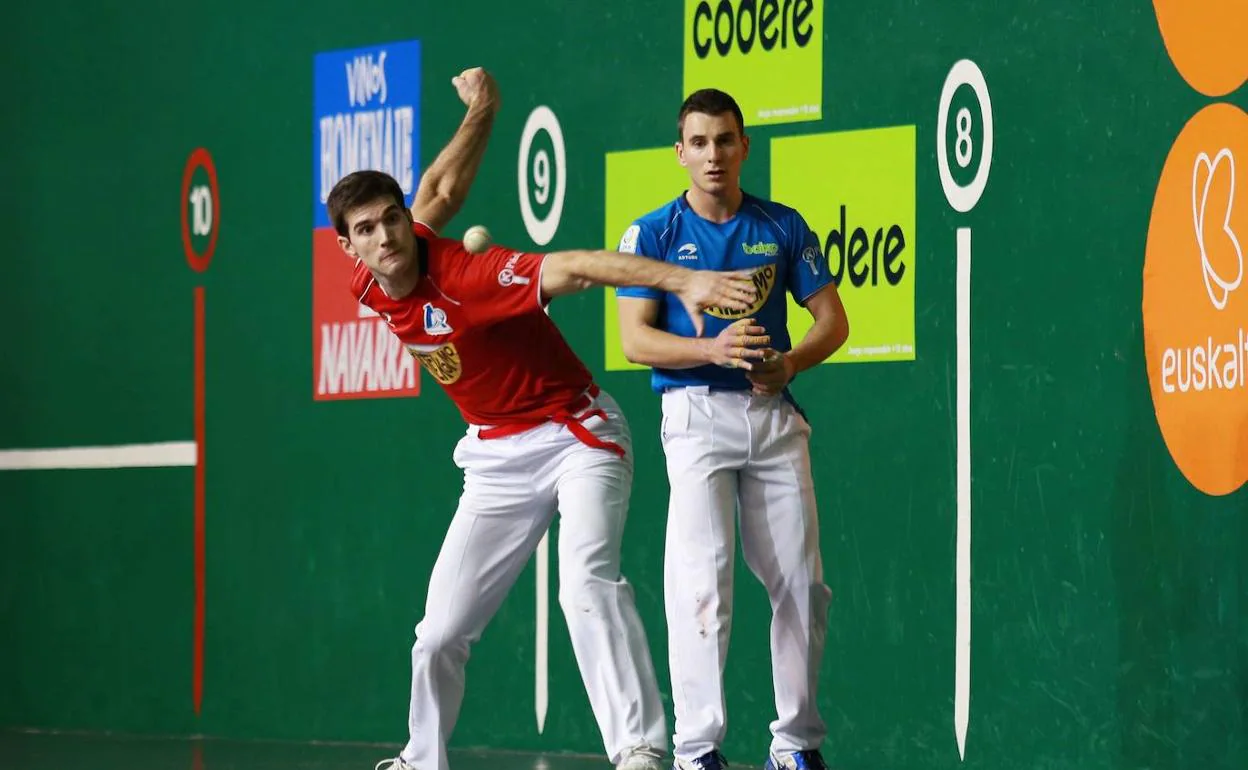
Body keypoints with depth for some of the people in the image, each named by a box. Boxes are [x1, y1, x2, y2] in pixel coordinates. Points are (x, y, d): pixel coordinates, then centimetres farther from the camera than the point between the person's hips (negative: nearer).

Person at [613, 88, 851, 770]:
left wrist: (789, 362, -10)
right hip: (696, 413, -3)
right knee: (702, 579, -15)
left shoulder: (783, 227, 10)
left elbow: (832, 319, 10)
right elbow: (635, 338, -4)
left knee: (802, 582, 2)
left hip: (774, 415, 3)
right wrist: (714, 349, -20)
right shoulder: (653, 233, 2)